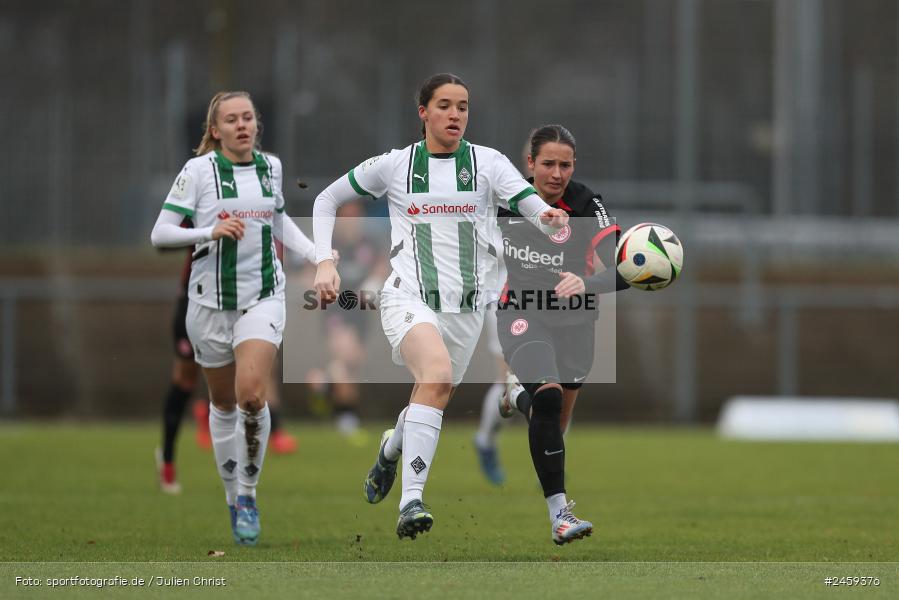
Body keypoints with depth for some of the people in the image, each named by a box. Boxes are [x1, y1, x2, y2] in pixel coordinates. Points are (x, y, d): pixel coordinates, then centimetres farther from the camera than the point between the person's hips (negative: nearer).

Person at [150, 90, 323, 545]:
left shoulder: (271, 166, 5)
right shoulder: (198, 170, -8)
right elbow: (160, 235, -12)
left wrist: (315, 255, 13)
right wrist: (211, 231, -25)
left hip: (263, 298, 1)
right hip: (210, 302, -1)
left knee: (251, 393, -20)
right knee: (223, 403, 10)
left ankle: (248, 494, -6)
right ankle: (232, 497, 27)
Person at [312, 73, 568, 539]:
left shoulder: (488, 163, 4)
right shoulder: (394, 165, 4)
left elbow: (532, 204, -11)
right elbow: (327, 200, 16)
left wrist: (549, 218, -35)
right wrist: (324, 263, 3)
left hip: (465, 305, 3)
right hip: (408, 297, -3)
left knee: (435, 397, 13)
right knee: (438, 372, -31)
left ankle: (391, 449, 51)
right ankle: (411, 501, -34)